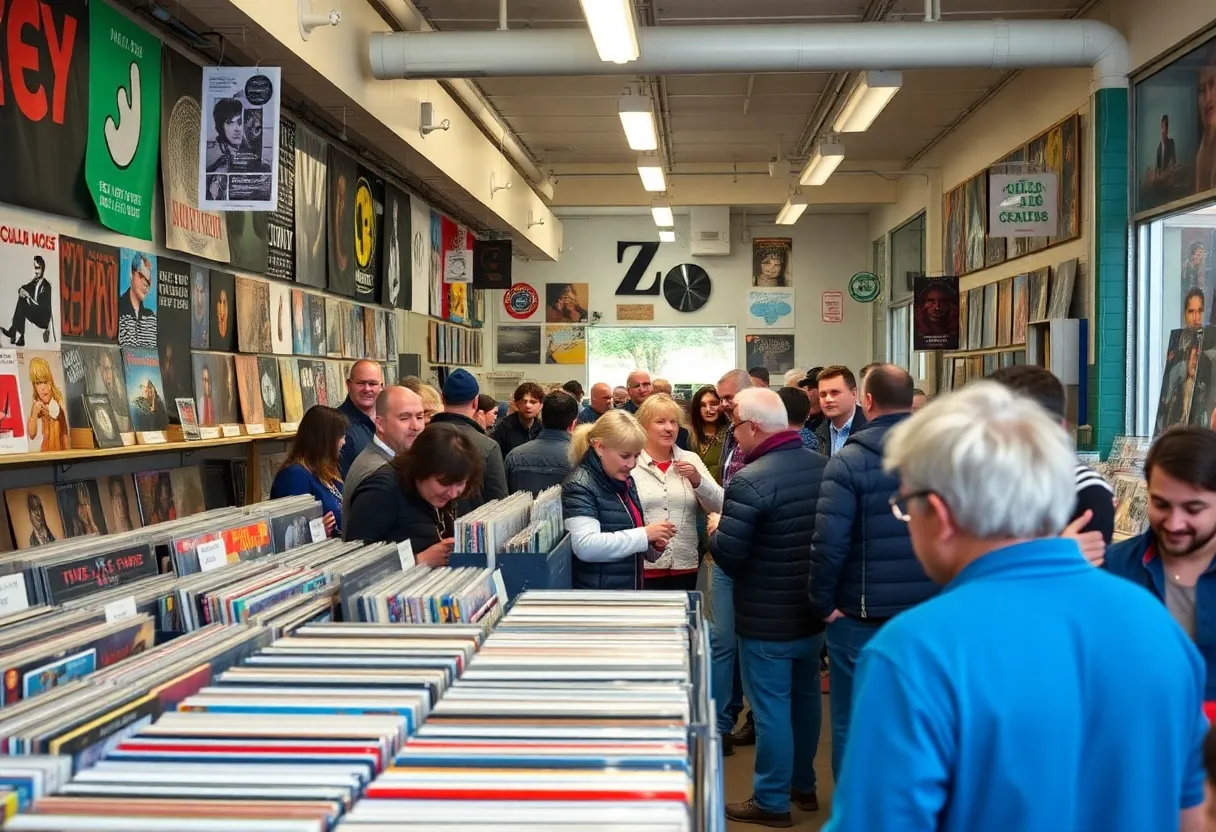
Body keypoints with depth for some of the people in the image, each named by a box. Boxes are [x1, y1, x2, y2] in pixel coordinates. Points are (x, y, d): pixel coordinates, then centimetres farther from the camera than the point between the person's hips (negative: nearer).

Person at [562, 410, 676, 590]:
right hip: (595, 597, -8)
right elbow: (585, 547, -26)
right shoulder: (580, 486, -15)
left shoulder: (625, 481, 11)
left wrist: (652, 544, 1)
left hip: (630, 589, 8)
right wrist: (645, 534, -23)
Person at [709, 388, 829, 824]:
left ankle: (772, 801, 17)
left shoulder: (750, 480, -24)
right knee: (805, 696, 21)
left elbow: (727, 556, -23)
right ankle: (803, 784, 37)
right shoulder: (824, 465, 1)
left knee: (772, 707, 4)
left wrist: (715, 528, -3)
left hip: (767, 618, -8)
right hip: (813, 608, 8)